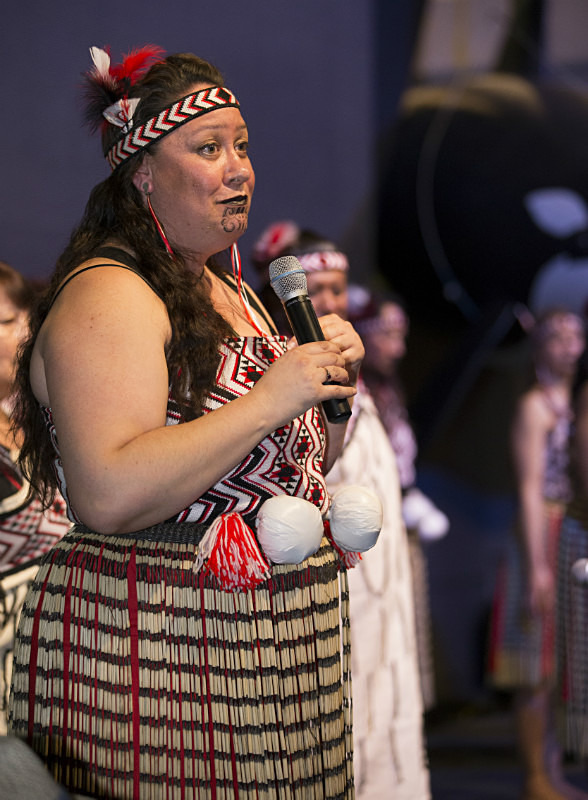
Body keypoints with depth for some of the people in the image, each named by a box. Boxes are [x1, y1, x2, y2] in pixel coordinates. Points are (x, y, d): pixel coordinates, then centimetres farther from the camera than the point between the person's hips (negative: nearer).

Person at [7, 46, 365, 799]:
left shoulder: (228, 289, 15)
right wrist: (268, 401, -23)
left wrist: (330, 381, 4)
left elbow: (297, 464, 24)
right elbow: (106, 497, -27)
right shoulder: (108, 296, -14)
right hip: (151, 653, -9)